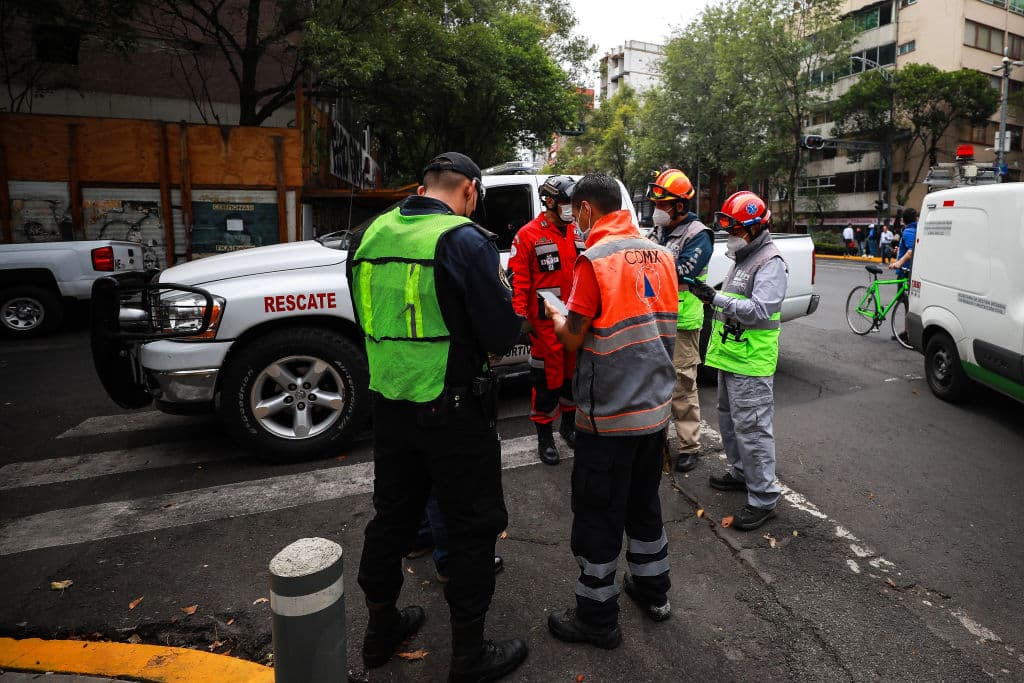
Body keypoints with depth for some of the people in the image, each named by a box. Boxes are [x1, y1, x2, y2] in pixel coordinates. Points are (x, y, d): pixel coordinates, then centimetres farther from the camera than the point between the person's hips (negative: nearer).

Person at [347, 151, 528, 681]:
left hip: (389, 404, 7)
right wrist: (503, 291, 4)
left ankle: (381, 628, 41)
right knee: (473, 525, 10)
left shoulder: (370, 235, 4)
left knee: (392, 516, 22)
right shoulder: (466, 241, -15)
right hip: (454, 411, -6)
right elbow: (503, 335, -16)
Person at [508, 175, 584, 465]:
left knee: (574, 372, 16)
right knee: (547, 377, 1)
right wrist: (520, 317, -14)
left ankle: (568, 423, 35)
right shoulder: (529, 234, -7)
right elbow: (518, 278, -9)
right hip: (546, 321, -6)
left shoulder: (578, 233, 10)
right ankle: (544, 435, 15)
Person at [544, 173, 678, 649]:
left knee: (598, 517, 7)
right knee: (644, 502, 23)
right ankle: (653, 591, 39)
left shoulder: (595, 259, -17)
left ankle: (597, 618, 22)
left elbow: (573, 339, -15)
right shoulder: (660, 255, 5)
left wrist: (557, 317, 6)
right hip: (656, 406, 7)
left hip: (609, 414, -7)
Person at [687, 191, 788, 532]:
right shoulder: (744, 257, 17)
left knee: (751, 427, -8)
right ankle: (741, 473, 37)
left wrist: (717, 298, -31)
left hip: (751, 363, -10)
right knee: (729, 419, 20)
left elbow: (761, 310, -27)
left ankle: (763, 499, 1)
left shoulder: (770, 262, -15)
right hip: (730, 356, 10)